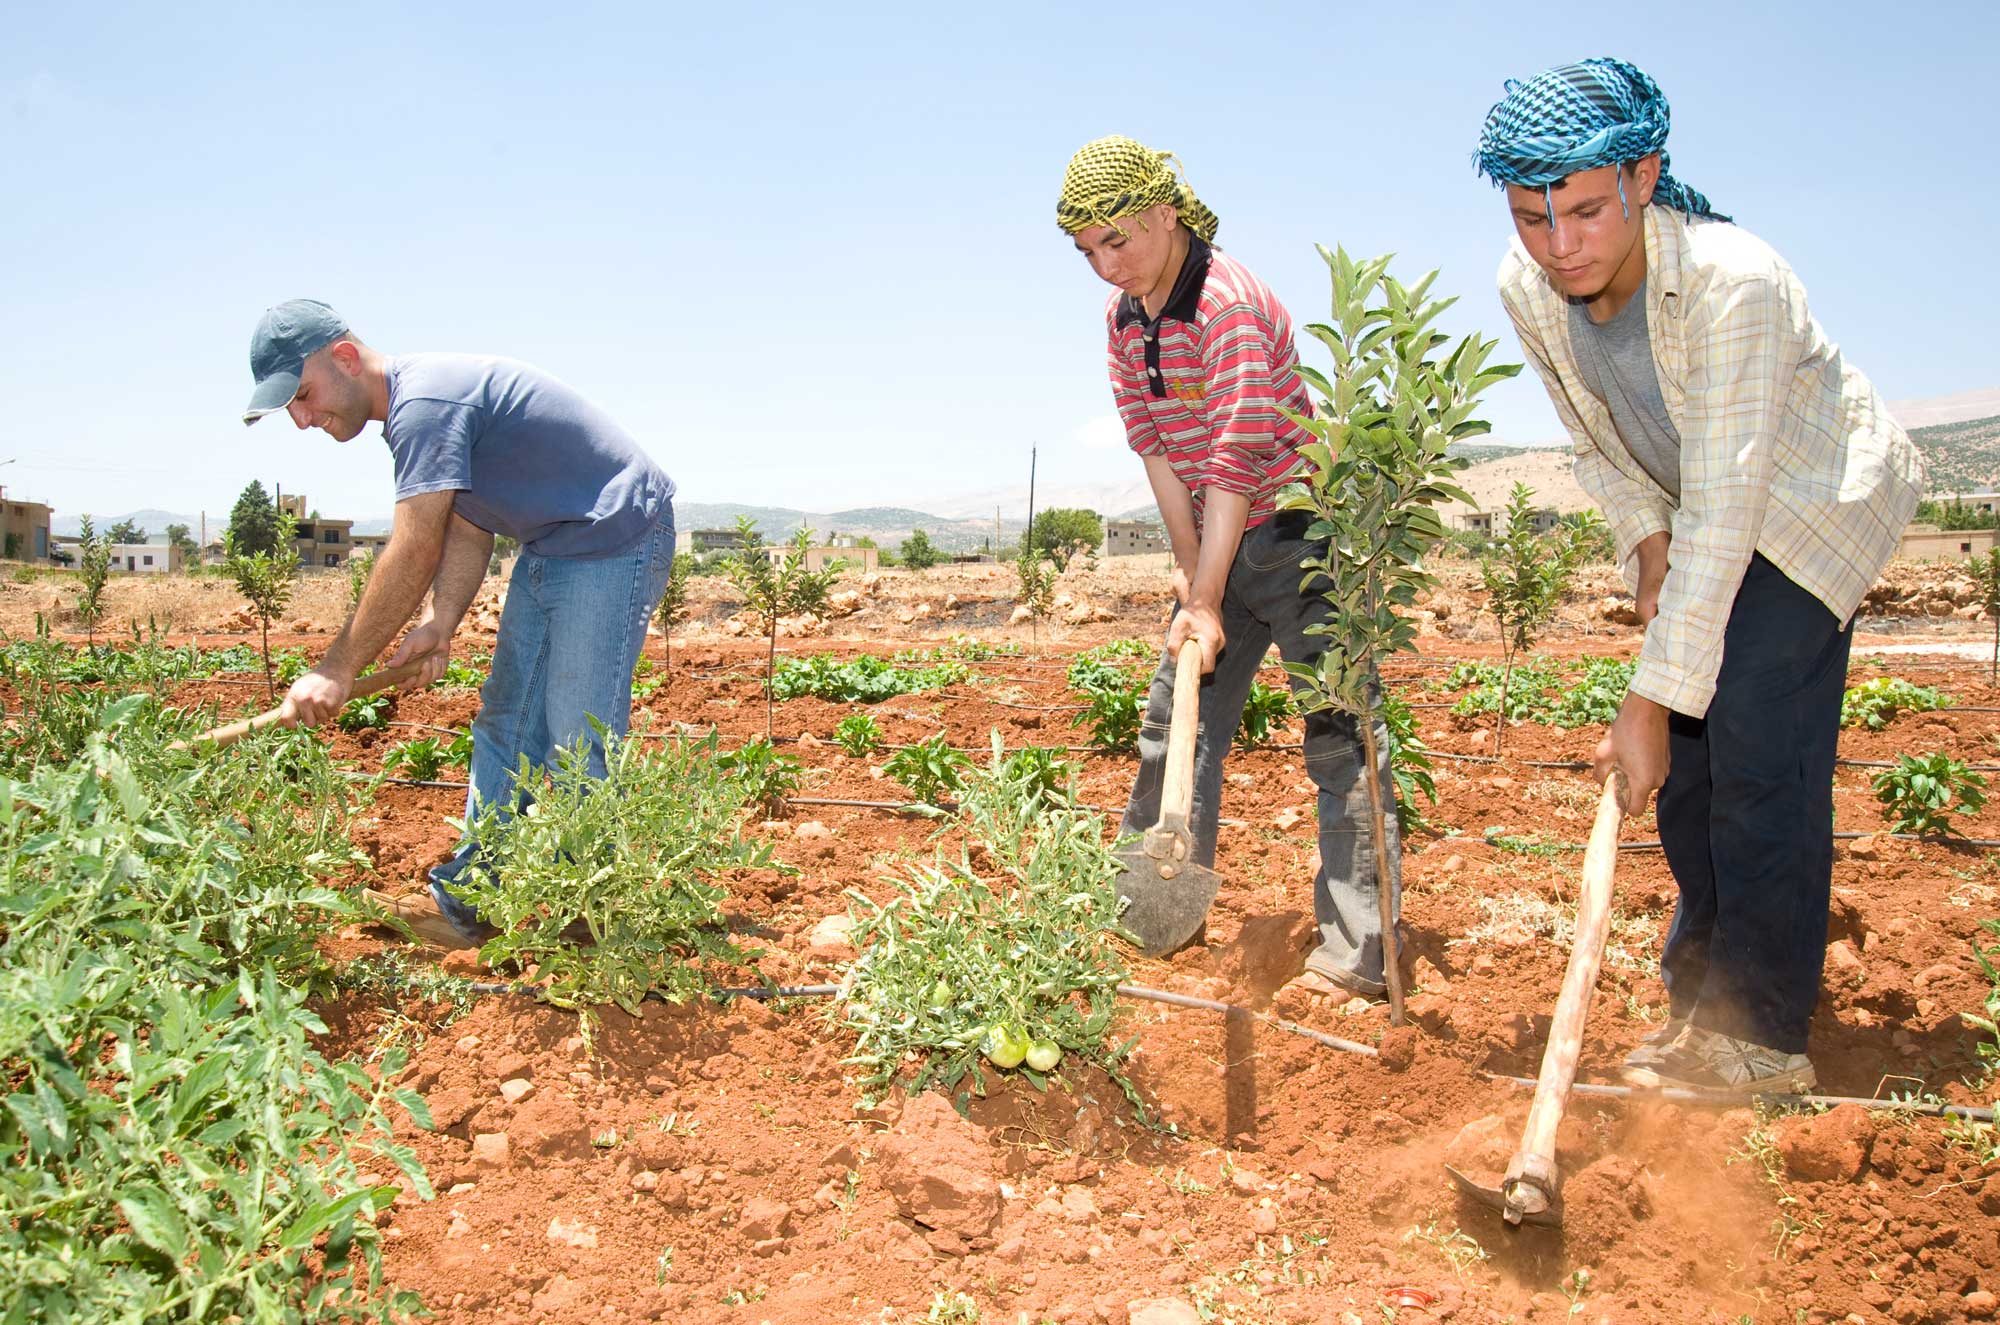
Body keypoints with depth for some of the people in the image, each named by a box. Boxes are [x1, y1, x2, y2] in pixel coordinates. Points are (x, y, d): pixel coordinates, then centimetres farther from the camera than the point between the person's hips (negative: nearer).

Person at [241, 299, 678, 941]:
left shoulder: (425, 401, -23)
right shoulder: (418, 408, 9)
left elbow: (413, 554, -26)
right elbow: (467, 531, 8)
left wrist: (337, 670, -19)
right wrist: (439, 625, -9)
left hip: (617, 540, -11)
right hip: (548, 547, 11)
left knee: (576, 740, -11)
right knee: (505, 721, 11)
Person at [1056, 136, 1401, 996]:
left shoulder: (1230, 305, -22)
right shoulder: (1123, 319, 3)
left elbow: (1236, 466, -26)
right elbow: (1156, 450, 2)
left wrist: (1206, 605, -26)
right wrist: (1189, 570, -5)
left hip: (1296, 530, -8)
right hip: (1217, 545, 8)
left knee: (1340, 735, -9)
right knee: (1174, 723, 11)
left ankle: (1357, 949, -4)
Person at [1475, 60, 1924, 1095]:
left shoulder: (1731, 281, -36)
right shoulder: (1526, 287, -17)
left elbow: (1724, 513, -37)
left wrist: (1651, 698, -37)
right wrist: (1645, 540, -11)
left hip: (1811, 505, -6)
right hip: (1679, 516, 6)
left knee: (1757, 748, -15)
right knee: (1685, 756, 5)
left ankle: (1757, 1028, -4)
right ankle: (1704, 986, 20)